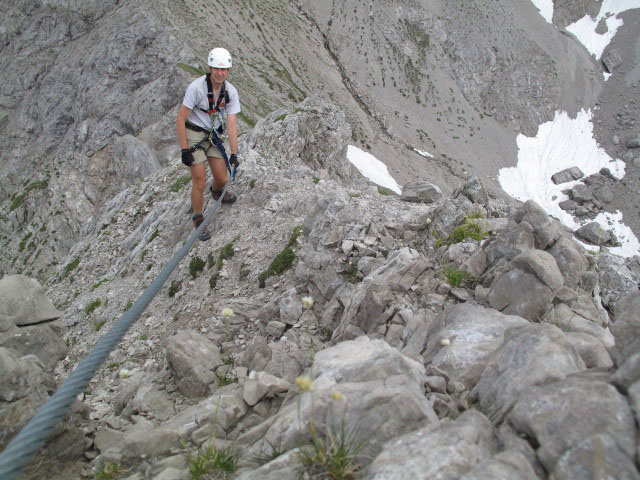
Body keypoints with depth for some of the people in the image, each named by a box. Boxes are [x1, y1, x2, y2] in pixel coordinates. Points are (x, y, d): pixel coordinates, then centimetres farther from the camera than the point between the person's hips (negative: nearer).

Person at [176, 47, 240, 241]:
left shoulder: (231, 92, -8)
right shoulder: (196, 87, -23)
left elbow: (231, 125, -10)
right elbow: (180, 120, -19)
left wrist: (234, 153, -16)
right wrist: (184, 150, -20)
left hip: (213, 135, 5)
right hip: (193, 134, -5)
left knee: (222, 179, 5)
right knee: (200, 181, -8)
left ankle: (217, 192, 44)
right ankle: (198, 221, 13)